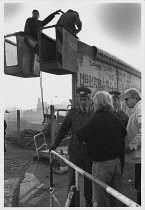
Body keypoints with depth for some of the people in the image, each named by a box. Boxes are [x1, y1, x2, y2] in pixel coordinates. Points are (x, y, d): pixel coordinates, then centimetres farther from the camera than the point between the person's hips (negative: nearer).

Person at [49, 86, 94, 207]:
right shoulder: (72, 113, 1)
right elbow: (63, 129, 8)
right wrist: (55, 144, 5)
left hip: (90, 152, 0)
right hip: (75, 151, 1)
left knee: (89, 177, 13)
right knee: (73, 177, 6)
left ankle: (89, 200, 32)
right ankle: (71, 202, 21)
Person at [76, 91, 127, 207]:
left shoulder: (97, 119, -17)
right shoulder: (115, 118, 2)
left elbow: (80, 136, -15)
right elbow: (124, 133, 19)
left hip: (101, 163, -6)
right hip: (116, 161, 7)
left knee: (101, 200, 7)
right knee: (116, 197, 19)